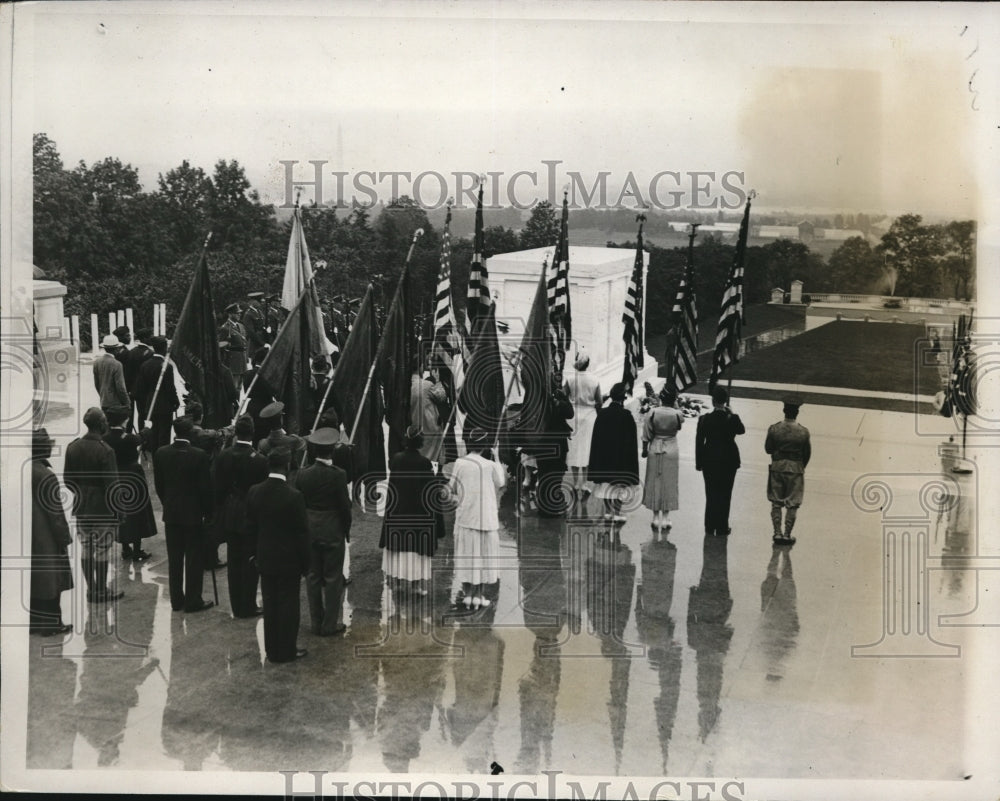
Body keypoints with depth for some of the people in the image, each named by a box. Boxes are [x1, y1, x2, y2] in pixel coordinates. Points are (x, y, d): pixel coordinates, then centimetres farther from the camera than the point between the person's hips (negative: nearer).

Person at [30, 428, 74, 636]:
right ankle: (51, 623, 7)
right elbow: (55, 512, -18)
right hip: (46, 539, -8)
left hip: (29, 538, 8)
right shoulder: (46, 476, -20)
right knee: (50, 579, 2)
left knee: (33, 578, 14)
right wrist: (64, 537, -9)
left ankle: (34, 621, 21)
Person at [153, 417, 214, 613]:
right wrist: (207, 511, 1)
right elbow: (205, 487, -12)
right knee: (194, 558, 4)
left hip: (171, 513, 4)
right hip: (193, 513, -4)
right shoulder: (199, 455, -16)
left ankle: (176, 600, 18)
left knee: (174, 558, 12)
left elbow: (158, 485, 4)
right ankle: (193, 601, 8)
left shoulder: (161, 454, -4)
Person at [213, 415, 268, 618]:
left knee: (234, 562, 12)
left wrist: (220, 514, 12)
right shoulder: (259, 460, -16)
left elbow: (217, 487, 1)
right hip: (251, 516, -4)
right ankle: (248, 607, 12)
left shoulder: (223, 457, -4)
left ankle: (237, 607, 19)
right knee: (250, 562, 7)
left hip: (229, 516, 4)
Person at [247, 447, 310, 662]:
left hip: (265, 558, 5)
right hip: (289, 561, -5)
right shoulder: (294, 496, -21)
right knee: (288, 605, 7)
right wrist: (305, 564, -4)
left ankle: (272, 649, 24)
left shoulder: (254, 492, -6)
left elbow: (250, 527, 4)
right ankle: (286, 651, 15)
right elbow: (302, 533, -14)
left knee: (270, 604, 15)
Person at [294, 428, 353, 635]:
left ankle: (317, 624, 17)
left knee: (313, 578, 11)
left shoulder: (302, 474, -6)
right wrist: (346, 530, 5)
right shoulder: (338, 475, -16)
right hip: (333, 532, -3)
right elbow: (345, 506, -10)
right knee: (333, 579, 6)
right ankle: (331, 625, 10)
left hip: (309, 533, 3)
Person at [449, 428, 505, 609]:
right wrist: (497, 459, 10)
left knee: (466, 556, 10)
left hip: (465, 516, 2)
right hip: (486, 517, -2)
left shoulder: (459, 463, -8)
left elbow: (453, 488, -1)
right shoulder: (490, 466, -12)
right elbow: (502, 482, 5)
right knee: (485, 554, 9)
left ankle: (467, 594, 12)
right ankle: (480, 595, 11)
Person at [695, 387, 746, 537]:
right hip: (728, 461, -1)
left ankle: (710, 527, 19)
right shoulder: (732, 419, -12)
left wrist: (699, 463, 4)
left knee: (711, 494, 13)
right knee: (724, 494, 8)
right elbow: (741, 430, 10)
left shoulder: (704, 419, -10)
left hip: (710, 461, 1)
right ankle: (721, 528, 11)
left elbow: (699, 442, -5)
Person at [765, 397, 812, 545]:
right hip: (795, 469, -1)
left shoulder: (774, 429, -10)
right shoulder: (803, 432, -12)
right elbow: (807, 453, -3)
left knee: (776, 503, 12)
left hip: (777, 467, 1)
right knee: (792, 505, 8)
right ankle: (787, 534, 10)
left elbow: (768, 448, -2)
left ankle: (777, 533, 11)